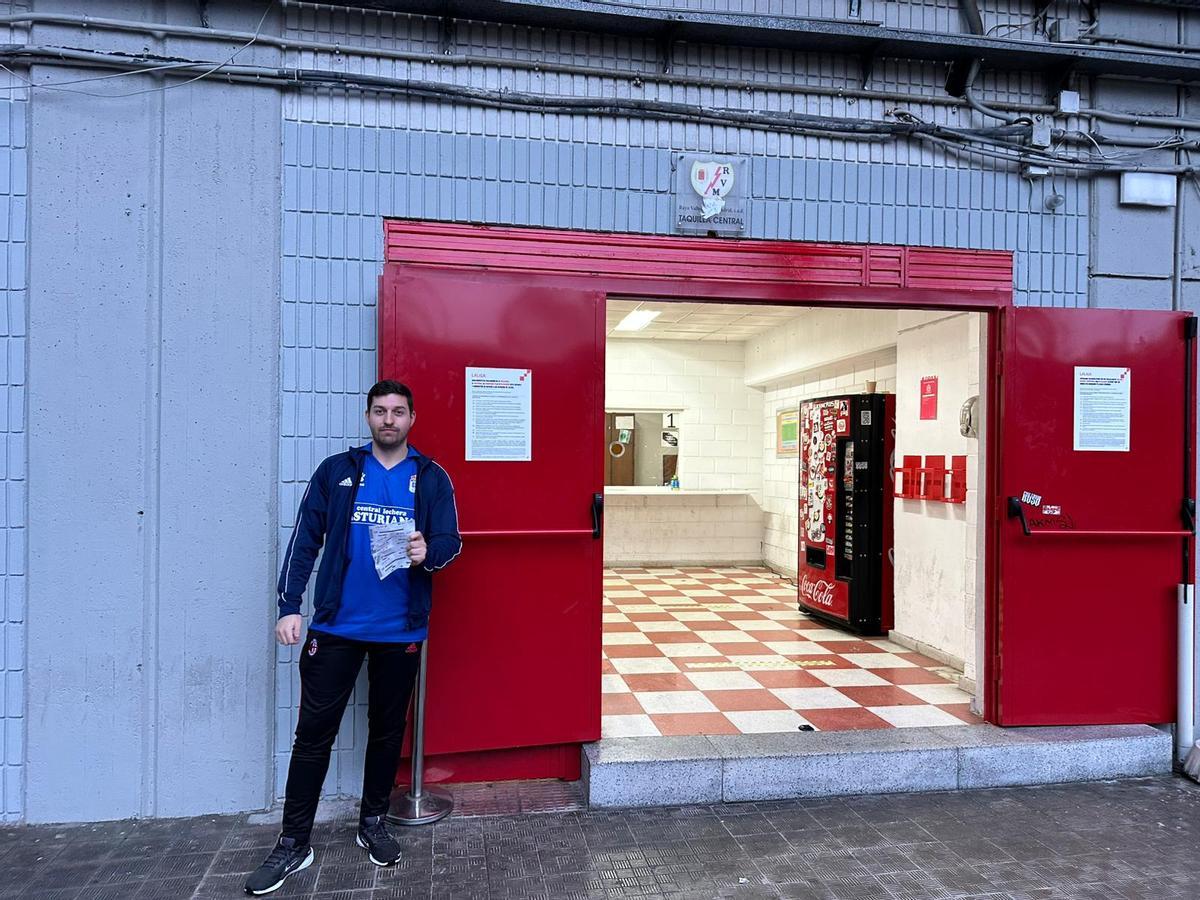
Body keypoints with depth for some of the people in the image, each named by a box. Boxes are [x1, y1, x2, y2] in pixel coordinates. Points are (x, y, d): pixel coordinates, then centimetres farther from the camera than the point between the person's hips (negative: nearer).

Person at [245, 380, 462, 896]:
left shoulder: (432, 479, 2)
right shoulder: (336, 471, 2)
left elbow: (451, 541, -1)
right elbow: (304, 540, 1)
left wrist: (429, 553, -24)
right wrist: (289, 606, -6)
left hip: (400, 632, 1)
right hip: (335, 627, 0)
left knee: (387, 730, 14)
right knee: (313, 733, 4)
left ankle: (372, 824, 33)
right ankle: (294, 844, 19)